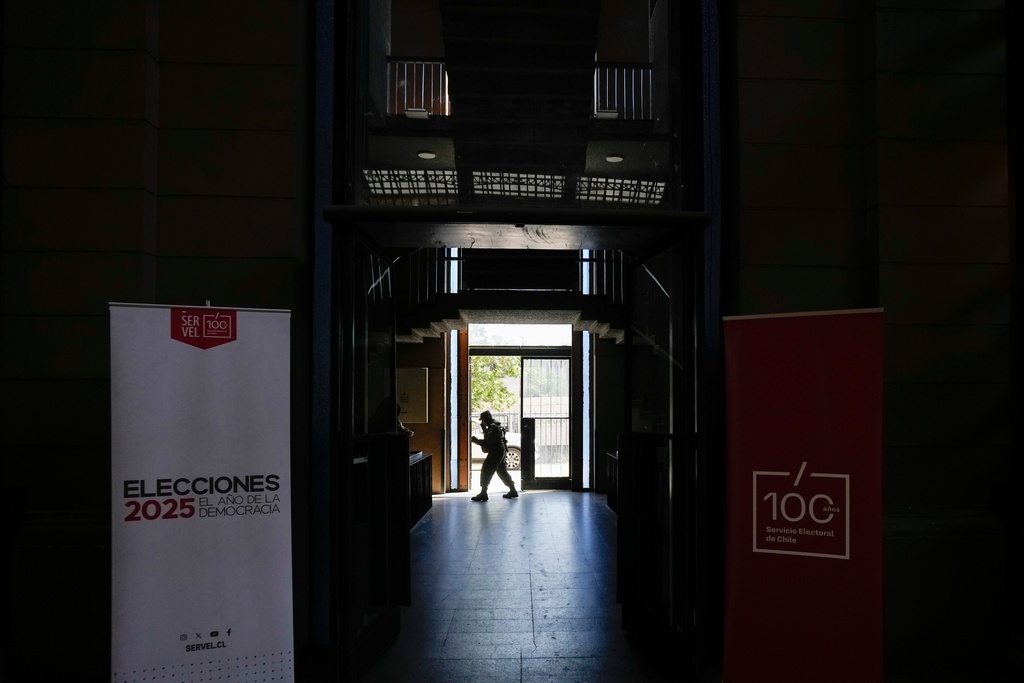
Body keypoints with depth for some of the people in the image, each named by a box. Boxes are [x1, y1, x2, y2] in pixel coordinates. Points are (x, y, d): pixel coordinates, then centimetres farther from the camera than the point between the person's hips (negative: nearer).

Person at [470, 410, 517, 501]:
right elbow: (489, 439, 20)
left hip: (495, 453, -10)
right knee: (502, 471, 18)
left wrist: (476, 440, -16)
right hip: (500, 452, 10)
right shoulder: (496, 425, 14)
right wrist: (484, 428, 8)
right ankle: (513, 491, 23)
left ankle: (483, 494, -9)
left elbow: (487, 442, -23)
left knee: (486, 472, -8)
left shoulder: (493, 427, -18)